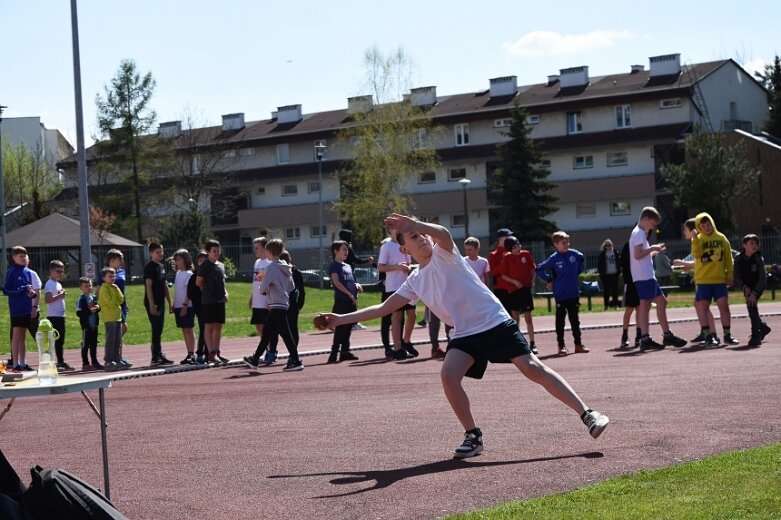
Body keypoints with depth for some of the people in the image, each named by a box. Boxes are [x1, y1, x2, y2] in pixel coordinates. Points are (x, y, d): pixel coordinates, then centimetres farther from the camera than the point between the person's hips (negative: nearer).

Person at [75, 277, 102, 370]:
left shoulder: (94, 297, 9)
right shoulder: (81, 299, -12)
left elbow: (98, 306, 20)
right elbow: (79, 313, -19)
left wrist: (97, 308, -3)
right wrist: (89, 311, -24)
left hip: (94, 325, 7)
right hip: (86, 325, -7)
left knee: (94, 344, 15)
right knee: (85, 345, 0)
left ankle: (94, 362, 24)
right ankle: (85, 364, 5)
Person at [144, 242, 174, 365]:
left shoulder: (161, 266, 15)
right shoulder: (149, 267, -10)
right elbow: (148, 286, -15)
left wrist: (170, 302, 18)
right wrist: (152, 305, -20)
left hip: (160, 303, 8)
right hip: (153, 304, -8)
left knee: (159, 330, 11)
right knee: (156, 330, -8)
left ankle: (159, 356, 16)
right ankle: (155, 358, -7)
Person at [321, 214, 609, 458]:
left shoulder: (443, 254, -5)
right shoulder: (415, 281, 12)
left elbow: (443, 233, -30)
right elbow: (384, 308, 16)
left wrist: (414, 224, -47)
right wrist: (342, 319, 12)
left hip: (496, 323, -5)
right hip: (466, 334, 5)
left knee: (532, 367, -14)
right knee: (449, 376, -19)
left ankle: (588, 415, -10)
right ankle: (473, 437, -3)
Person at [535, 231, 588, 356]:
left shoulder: (574, 254, -1)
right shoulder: (554, 259, -11)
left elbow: (582, 260, 22)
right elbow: (539, 269, -6)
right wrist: (549, 280, -6)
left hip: (574, 293, 3)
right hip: (560, 294, -3)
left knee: (575, 320, 10)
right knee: (560, 320, 4)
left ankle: (578, 344, 16)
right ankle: (561, 345, 9)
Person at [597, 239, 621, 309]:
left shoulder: (615, 253, 5)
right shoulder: (602, 254, 1)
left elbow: (619, 262, 8)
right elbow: (599, 264, 1)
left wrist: (619, 271, -1)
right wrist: (601, 272, -6)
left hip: (614, 274, 1)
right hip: (605, 275, -1)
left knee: (615, 290, 5)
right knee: (606, 291, 2)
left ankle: (615, 304, 11)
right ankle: (606, 305, 6)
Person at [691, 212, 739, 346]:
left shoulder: (721, 238, 6)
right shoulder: (698, 239, 1)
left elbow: (728, 259, 10)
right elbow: (696, 254, -17)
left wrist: (729, 276, 7)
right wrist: (695, 239, -26)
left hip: (720, 279, 1)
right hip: (703, 280, -1)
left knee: (724, 306, -1)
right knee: (702, 307, -2)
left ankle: (727, 335, 9)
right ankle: (707, 336, 5)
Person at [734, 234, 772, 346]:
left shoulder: (759, 259, -23)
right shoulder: (739, 259, -14)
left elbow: (763, 279, -24)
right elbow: (738, 277, -8)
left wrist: (754, 293, -33)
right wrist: (745, 288, -25)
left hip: (758, 285, -4)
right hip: (747, 286, 4)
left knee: (752, 304, -22)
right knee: (751, 308, 7)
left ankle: (756, 335, -19)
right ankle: (762, 327, 37)